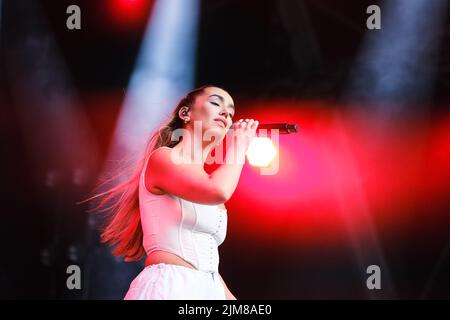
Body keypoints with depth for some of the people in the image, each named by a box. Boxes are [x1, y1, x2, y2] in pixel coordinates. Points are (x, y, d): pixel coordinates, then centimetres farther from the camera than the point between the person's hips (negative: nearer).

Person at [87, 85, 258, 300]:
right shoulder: (162, 158, -2)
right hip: (167, 287, -7)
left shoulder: (209, 183, 20)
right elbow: (219, 191, -20)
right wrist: (239, 144, -4)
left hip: (210, 291, 8)